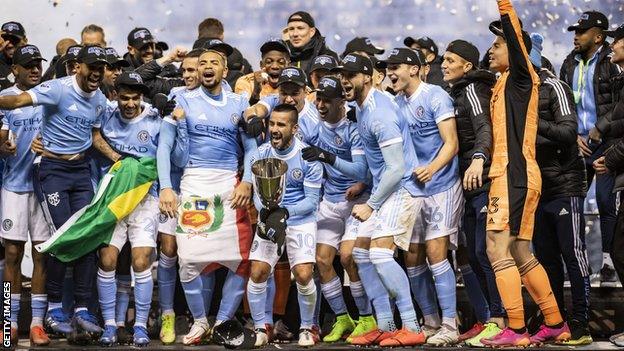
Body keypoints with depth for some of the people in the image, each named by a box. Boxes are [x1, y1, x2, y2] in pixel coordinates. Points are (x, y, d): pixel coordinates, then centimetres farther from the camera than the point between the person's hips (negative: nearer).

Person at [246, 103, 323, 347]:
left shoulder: (308, 156, -13)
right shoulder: (262, 153, -4)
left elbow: (311, 201, -11)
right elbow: (257, 191, 0)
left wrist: (285, 212, -27)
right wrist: (264, 209, -22)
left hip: (301, 220, -3)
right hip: (270, 218, 3)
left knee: (303, 276, -15)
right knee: (257, 272, -9)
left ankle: (306, 328, 10)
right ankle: (260, 329, 8)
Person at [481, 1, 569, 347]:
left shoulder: (521, 77, -2)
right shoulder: (504, 85, 21)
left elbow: (515, 34, -16)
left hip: (514, 174, -9)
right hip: (511, 174, 9)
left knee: (499, 250, -12)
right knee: (521, 255, 11)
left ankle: (516, 330, -12)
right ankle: (555, 324, 16)